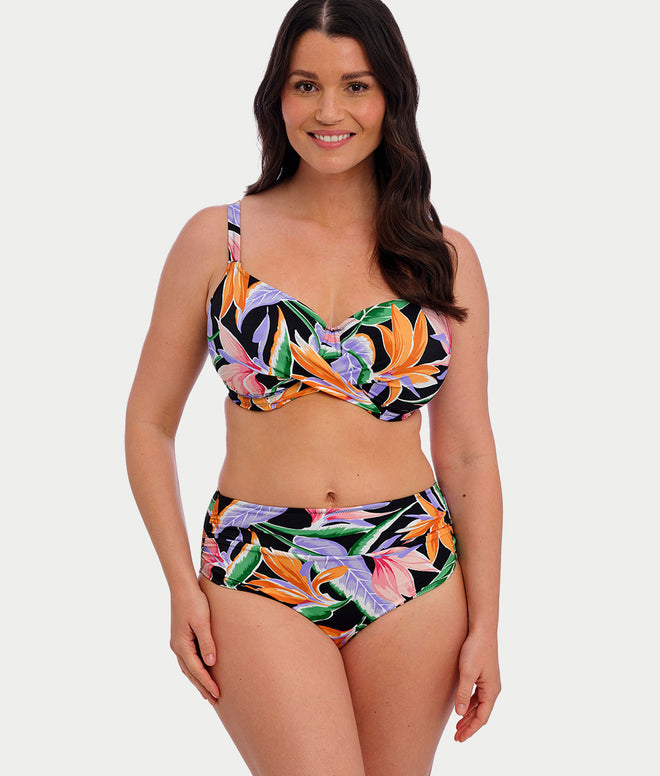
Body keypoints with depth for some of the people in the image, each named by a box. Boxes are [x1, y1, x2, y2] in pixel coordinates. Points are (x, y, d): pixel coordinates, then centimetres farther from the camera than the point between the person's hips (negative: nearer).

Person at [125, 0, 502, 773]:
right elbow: (150, 424, 6)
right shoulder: (216, 239, 2)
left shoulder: (445, 258, 5)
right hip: (257, 576, -2)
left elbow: (467, 454, 7)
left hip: (412, 575, 2)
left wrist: (485, 623, 3)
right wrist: (181, 586, -2)